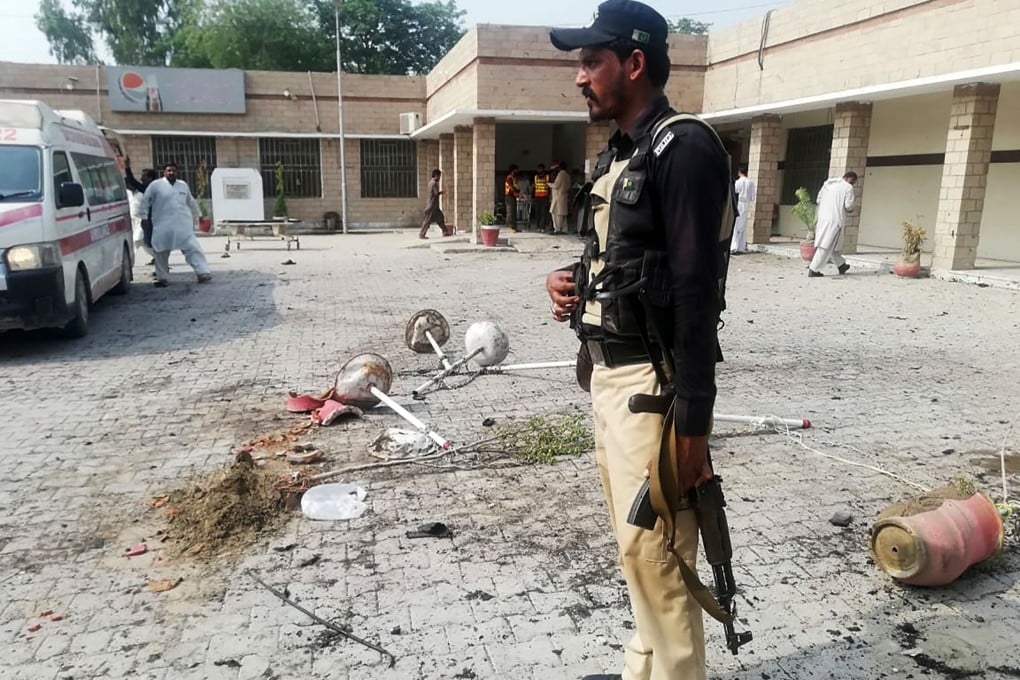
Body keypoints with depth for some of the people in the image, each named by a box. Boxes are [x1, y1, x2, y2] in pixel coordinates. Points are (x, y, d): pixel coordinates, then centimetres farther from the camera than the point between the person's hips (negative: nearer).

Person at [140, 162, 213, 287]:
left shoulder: (183, 185, 14)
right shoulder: (155, 185, 2)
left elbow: (191, 202, 25)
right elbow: (145, 201, 5)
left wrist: (197, 215, 30)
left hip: (183, 226, 2)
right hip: (163, 226, -2)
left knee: (193, 248, -7)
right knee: (162, 253, 4)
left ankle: (202, 273, -8)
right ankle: (162, 277, 16)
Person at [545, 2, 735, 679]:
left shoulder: (683, 148, -14)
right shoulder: (619, 155, 15)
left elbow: (697, 292, -20)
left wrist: (692, 424, -22)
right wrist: (572, 282, 2)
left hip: (652, 382, -10)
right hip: (608, 373, 10)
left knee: (655, 550, 0)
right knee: (633, 541, 20)